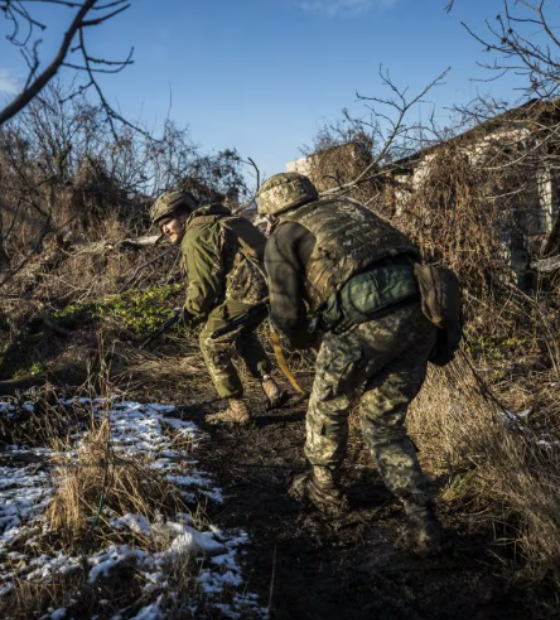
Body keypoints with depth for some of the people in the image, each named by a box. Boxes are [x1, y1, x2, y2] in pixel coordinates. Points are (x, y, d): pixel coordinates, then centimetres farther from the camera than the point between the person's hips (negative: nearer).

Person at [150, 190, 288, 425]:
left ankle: (238, 410, 11)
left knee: (212, 344, 7)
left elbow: (203, 285, -12)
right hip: (268, 285, 10)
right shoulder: (216, 223, 24)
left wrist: (190, 314, 7)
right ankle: (270, 387, 25)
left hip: (244, 293, -10)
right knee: (242, 334, 33)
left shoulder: (195, 236, -7)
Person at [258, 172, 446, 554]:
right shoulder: (349, 207, 28)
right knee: (385, 425, 20)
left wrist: (308, 340, 26)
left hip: (366, 323, -6)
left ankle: (324, 489, 40)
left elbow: (286, 314, 3)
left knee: (328, 410, 22)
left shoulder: (283, 237, 10)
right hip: (420, 312, 6)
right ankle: (423, 520, 12)